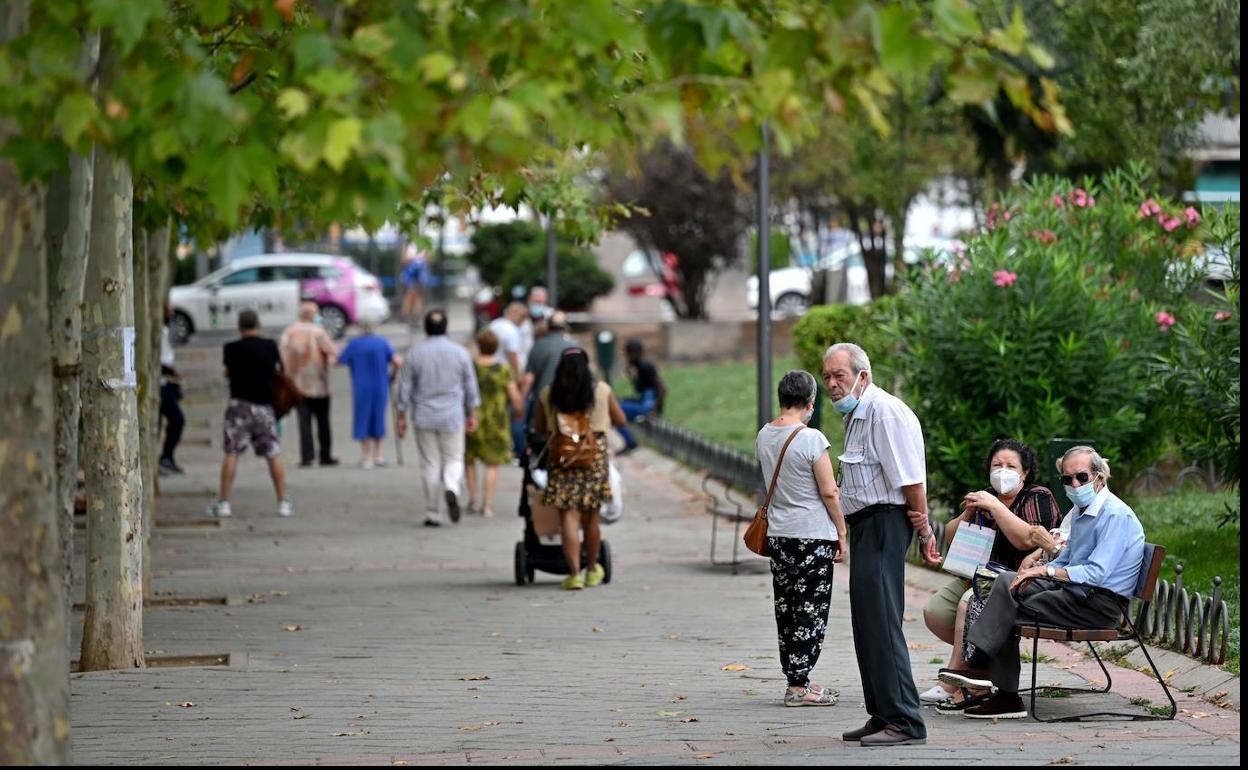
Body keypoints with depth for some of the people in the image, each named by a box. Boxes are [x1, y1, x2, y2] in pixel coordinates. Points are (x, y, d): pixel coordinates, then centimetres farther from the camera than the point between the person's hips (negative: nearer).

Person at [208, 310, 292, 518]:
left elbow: (227, 373, 8)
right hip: (264, 405, 2)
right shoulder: (270, 346, 0)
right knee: (273, 454, 7)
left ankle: (223, 503, -4)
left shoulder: (232, 349, -4)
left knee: (231, 453, -1)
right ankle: (283, 502, 6)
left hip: (240, 403, -2)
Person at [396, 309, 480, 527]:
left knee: (430, 465, 6)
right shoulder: (460, 352, -1)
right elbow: (471, 386, 5)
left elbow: (405, 388, -1)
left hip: (424, 417, 0)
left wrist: (402, 417, 7)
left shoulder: (414, 353, -4)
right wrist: (472, 414, 15)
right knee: (454, 460, 10)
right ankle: (451, 488, -21)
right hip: (452, 417, 0)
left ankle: (433, 514, 7)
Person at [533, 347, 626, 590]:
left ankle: (574, 574, -12)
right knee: (591, 518, 13)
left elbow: (539, 428, 9)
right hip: (595, 457, 1)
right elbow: (620, 420, 10)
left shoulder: (548, 394, 0)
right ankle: (592, 570, 27)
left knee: (569, 517, -2)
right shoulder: (602, 390, 1)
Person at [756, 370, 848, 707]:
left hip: (778, 534, 7)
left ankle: (796, 679, 17)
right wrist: (842, 533, -2)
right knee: (811, 610, -2)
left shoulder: (764, 436, 6)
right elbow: (828, 493, -14)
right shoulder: (812, 439, -16)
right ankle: (798, 686, -3)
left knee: (786, 608, 12)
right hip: (813, 535, -7)